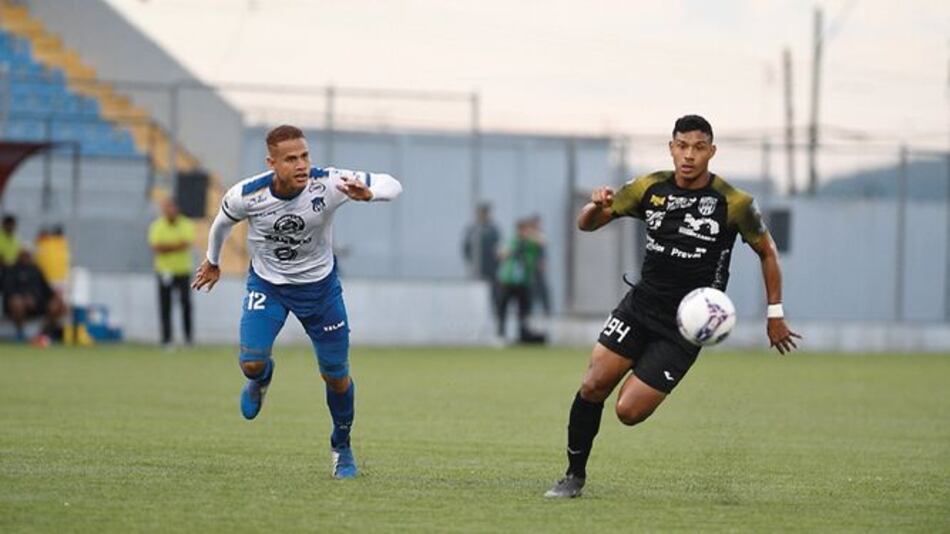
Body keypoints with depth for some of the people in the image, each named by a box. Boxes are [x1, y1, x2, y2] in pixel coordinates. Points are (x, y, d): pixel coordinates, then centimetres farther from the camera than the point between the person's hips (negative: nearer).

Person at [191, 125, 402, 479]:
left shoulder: (328, 184, -28)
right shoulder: (246, 196, -25)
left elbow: (391, 185, -23)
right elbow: (222, 222, 0)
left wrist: (367, 194, -46)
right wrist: (212, 261, 17)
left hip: (319, 285, 0)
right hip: (267, 284, 0)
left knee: (336, 375, 5)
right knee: (251, 363, -17)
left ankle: (341, 446, 33)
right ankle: (261, 379, 24)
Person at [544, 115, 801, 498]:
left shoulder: (732, 203, -11)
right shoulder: (650, 188, -2)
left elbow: (767, 252, 4)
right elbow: (587, 224, 5)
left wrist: (775, 314, 3)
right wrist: (596, 206, -19)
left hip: (685, 325, -3)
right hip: (640, 304, 3)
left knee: (629, 412, -11)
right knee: (593, 385, -11)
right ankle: (574, 475, 7)